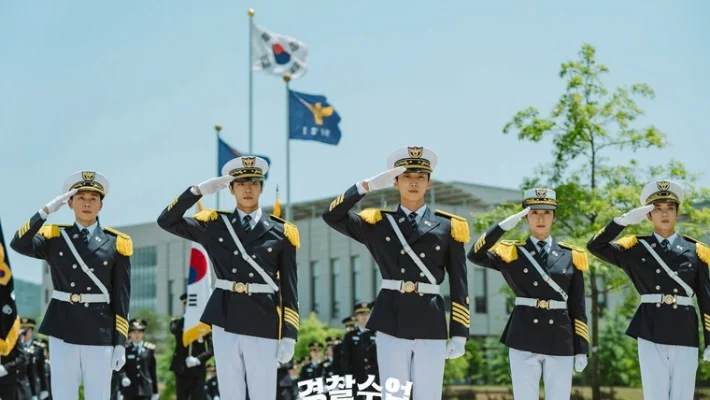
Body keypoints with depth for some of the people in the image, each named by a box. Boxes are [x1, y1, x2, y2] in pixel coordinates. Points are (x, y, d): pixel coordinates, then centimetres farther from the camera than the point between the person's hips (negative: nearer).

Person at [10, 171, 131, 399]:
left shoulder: (116, 244, 3)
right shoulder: (54, 237, 7)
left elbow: (121, 297, 1)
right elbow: (19, 244, -12)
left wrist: (120, 343, -4)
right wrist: (48, 209, -14)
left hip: (99, 331, -1)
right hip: (62, 328, 1)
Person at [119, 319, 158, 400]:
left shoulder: (149, 349, 7)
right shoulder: (125, 349, 1)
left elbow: (153, 370, 9)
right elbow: (121, 367, -5)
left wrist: (155, 391, 10)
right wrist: (124, 377, -27)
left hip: (145, 389, 1)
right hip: (130, 389, -1)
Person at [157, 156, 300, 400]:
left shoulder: (280, 233, 4)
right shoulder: (214, 225, 9)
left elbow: (289, 289, 2)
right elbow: (167, 221, 4)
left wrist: (289, 336, -4)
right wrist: (200, 190, -4)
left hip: (263, 324, -1)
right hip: (225, 321, 2)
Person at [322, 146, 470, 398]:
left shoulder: (448, 226, 7)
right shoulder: (378, 222, 9)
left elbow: (459, 286, 5)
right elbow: (332, 216, -2)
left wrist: (459, 334, 0)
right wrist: (369, 186, -8)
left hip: (431, 323, 0)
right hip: (391, 322, 0)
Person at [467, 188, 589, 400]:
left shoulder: (571, 256, 8)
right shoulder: (511, 253, 4)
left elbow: (577, 308, 8)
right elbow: (476, 255, -14)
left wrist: (581, 349, 3)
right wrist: (505, 225, -18)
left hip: (560, 340, 2)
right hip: (524, 339, -1)